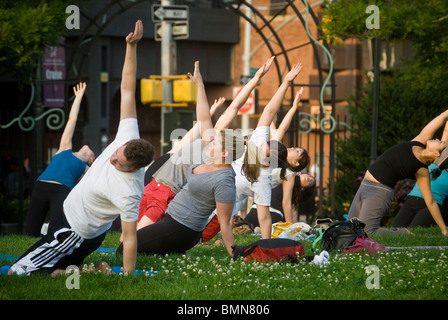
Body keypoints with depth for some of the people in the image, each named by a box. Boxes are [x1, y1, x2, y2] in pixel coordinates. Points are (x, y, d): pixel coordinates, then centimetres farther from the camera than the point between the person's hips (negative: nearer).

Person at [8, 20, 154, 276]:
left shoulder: (129, 192, -36)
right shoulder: (128, 140, -17)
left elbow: (130, 238, -28)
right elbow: (127, 89, -16)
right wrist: (131, 46, -24)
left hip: (76, 233, -9)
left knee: (16, 274, -7)